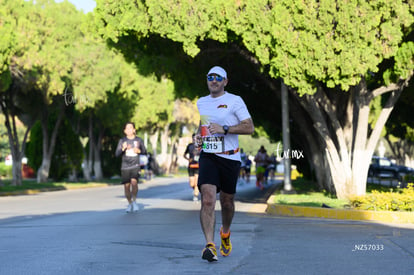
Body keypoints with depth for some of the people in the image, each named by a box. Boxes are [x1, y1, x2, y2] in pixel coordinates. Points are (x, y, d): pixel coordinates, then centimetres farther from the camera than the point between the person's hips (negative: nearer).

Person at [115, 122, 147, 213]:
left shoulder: (139, 140, 6)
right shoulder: (122, 141, 5)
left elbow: (145, 152, 13)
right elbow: (117, 154, 0)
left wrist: (139, 151, -8)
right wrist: (123, 149, -19)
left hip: (135, 166, -1)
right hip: (125, 167, 1)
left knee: (134, 182, -22)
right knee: (126, 185, 0)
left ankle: (134, 201, -5)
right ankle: (130, 204, 19)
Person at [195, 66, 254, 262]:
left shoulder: (235, 101, -2)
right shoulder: (200, 103, 13)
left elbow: (249, 128, -8)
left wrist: (224, 129, -18)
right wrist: (198, 136, 7)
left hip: (230, 157, -2)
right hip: (207, 156, 2)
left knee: (227, 201, 10)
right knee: (207, 199, -16)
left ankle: (225, 233, 40)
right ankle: (209, 245, -22)